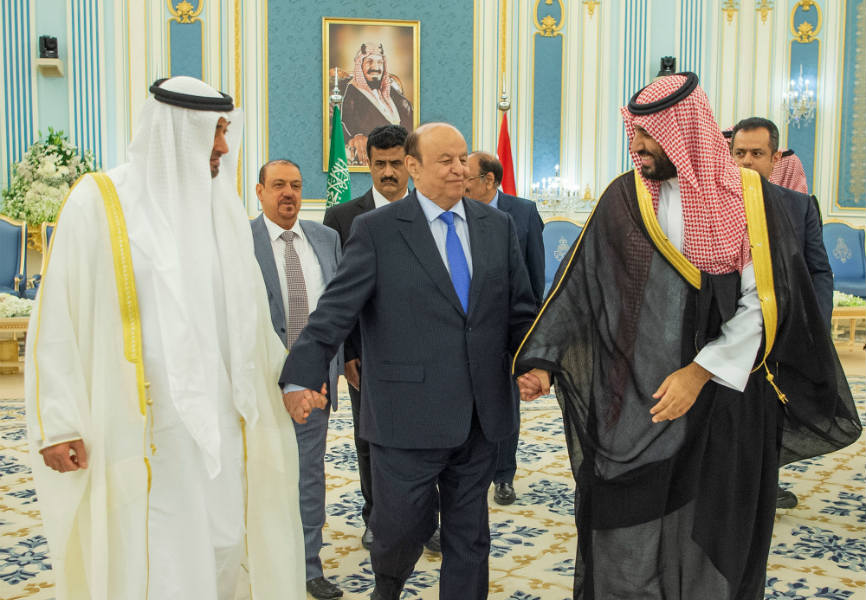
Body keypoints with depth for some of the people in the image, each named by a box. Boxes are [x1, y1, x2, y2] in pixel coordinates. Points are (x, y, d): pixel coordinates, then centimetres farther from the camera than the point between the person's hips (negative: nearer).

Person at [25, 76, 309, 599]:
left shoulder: (223, 207, 8)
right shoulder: (99, 203, -6)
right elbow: (56, 317, -6)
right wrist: (56, 423, -10)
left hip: (219, 418, 5)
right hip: (140, 425, -4)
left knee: (218, 547, 11)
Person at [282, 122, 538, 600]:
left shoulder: (497, 225, 9)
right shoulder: (376, 229, -4)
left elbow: (520, 309, 11)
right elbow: (336, 309, -11)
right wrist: (301, 377, -23)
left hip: (480, 416, 4)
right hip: (408, 416, -4)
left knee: (470, 538, 14)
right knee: (403, 526, 5)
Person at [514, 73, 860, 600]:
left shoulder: (752, 200, -3)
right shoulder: (624, 199, 2)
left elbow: (764, 306, -7)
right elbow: (578, 286, 2)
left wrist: (700, 372, -13)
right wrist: (542, 359, -6)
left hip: (723, 399, -1)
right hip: (630, 405, 1)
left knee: (710, 541, 9)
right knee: (626, 544, 5)